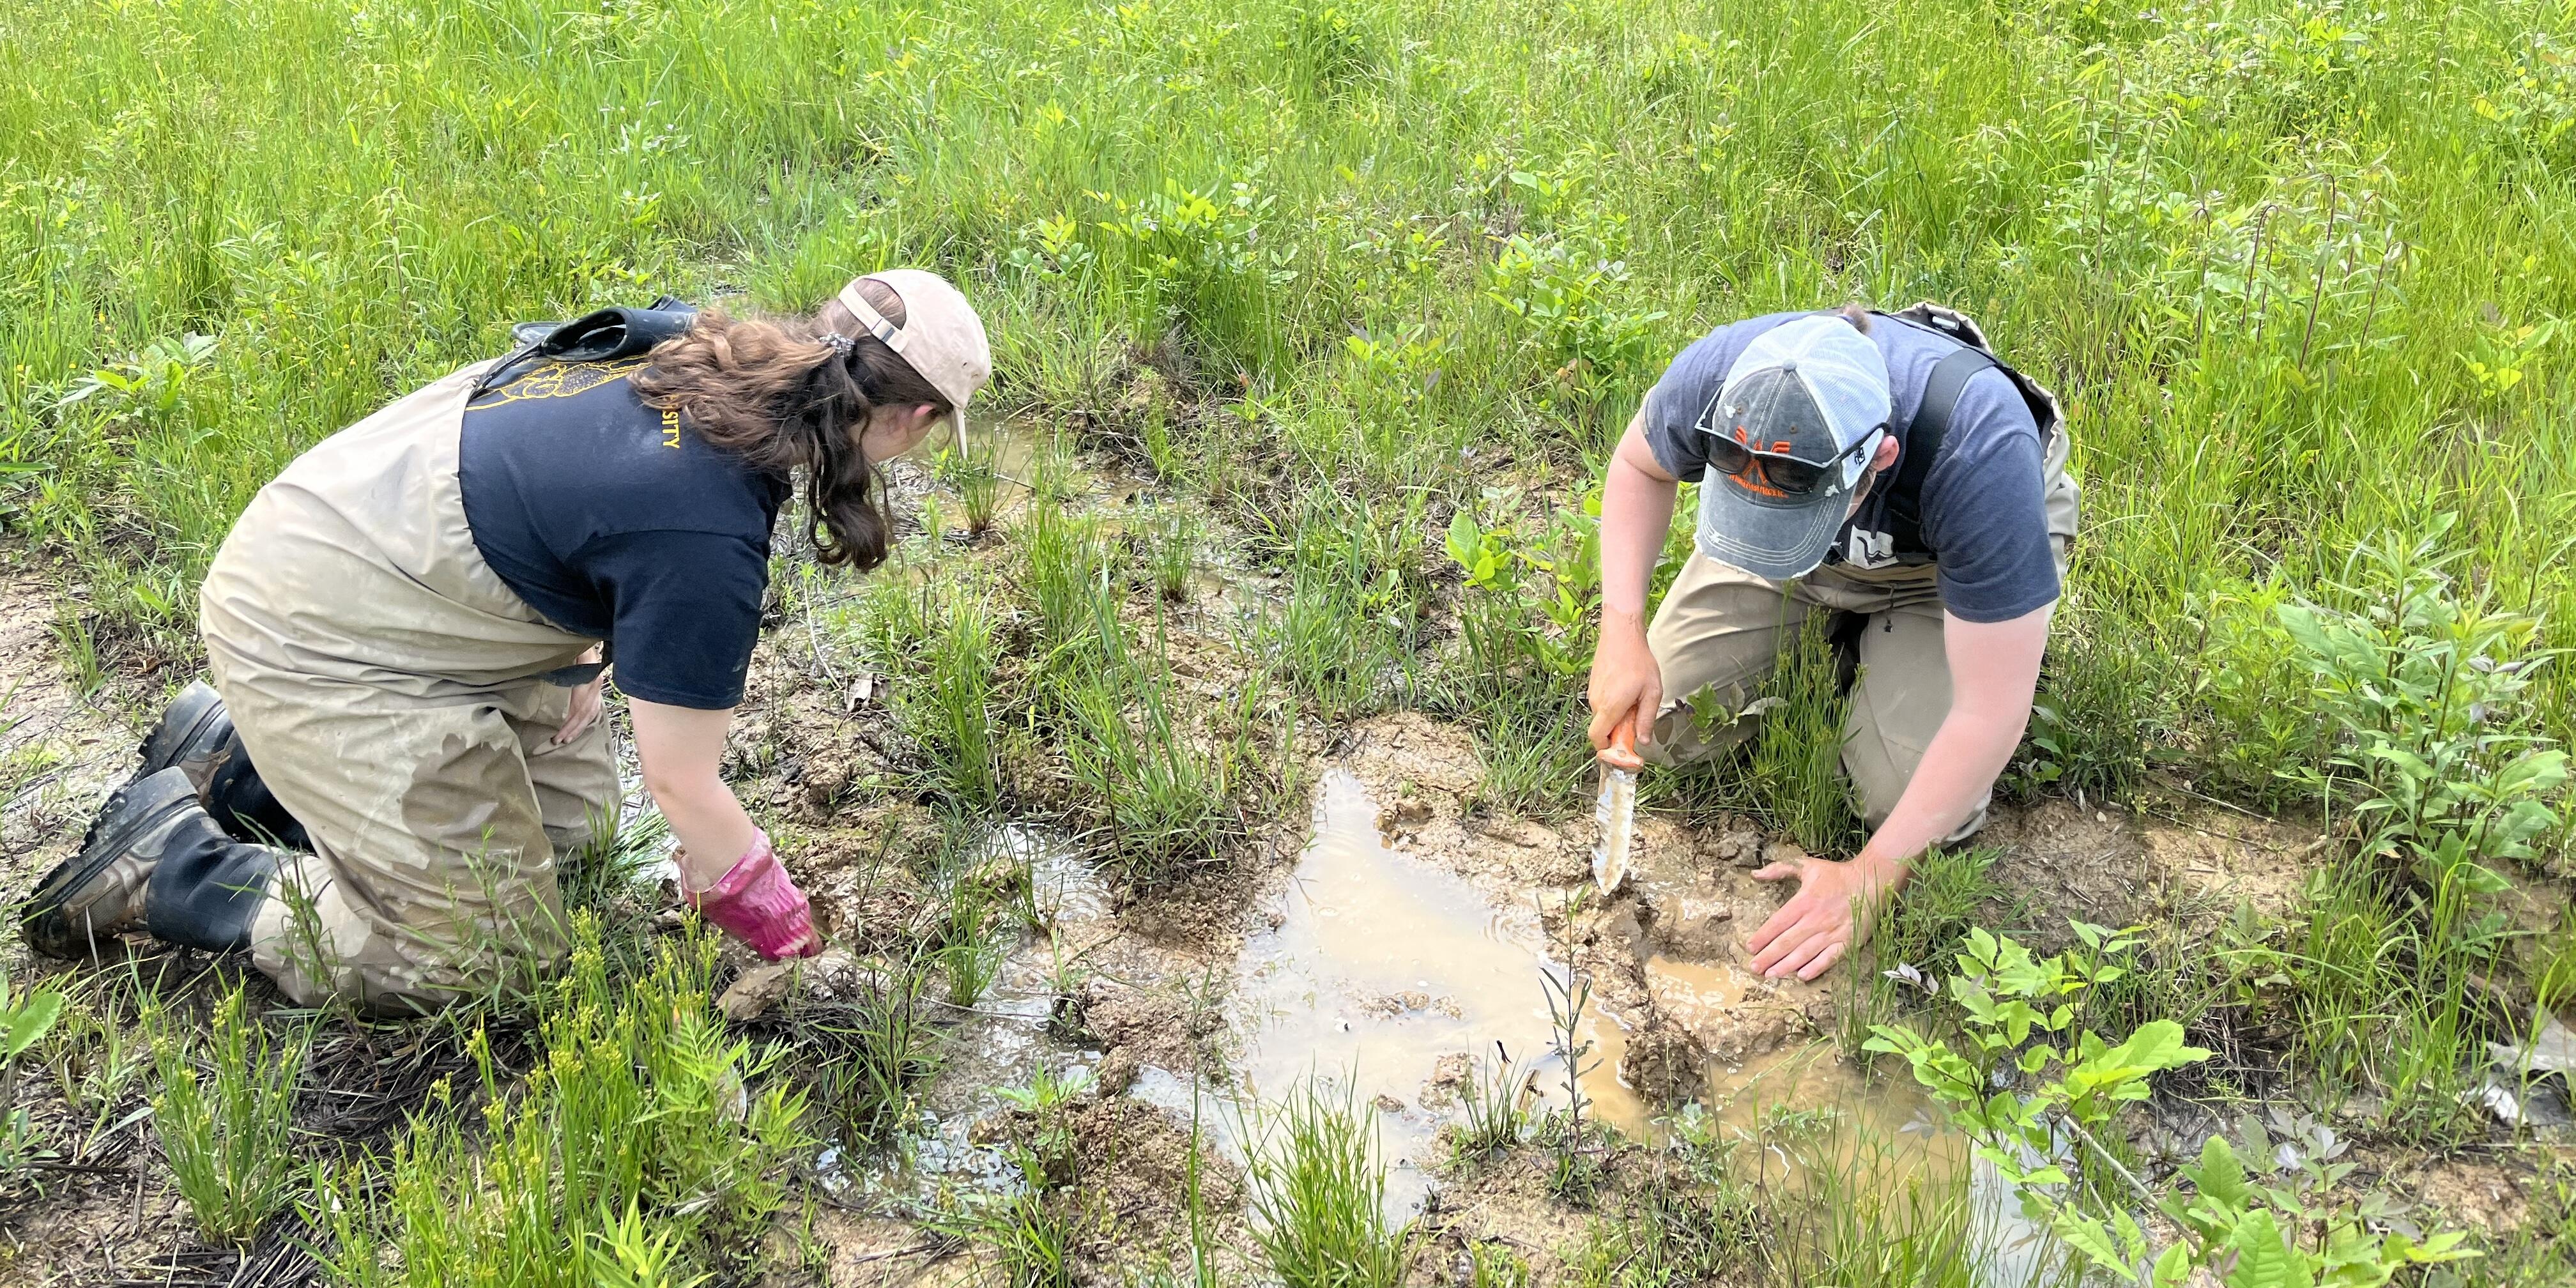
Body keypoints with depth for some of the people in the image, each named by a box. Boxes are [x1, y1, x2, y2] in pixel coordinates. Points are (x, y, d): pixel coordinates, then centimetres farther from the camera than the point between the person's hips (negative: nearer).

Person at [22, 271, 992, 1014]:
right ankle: (175, 863, 6)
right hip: (317, 639, -9)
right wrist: (770, 914, -3)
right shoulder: (706, 537, -30)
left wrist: (573, 654, 10)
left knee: (578, 812, 14)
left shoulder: (697, 352, -5)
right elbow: (682, 781, -20)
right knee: (488, 957, -4)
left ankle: (241, 757, 22)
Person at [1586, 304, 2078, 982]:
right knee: (1660, 723, -6)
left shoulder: (1980, 450, -44)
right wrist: (1621, 630, -21)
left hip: (1954, 557, -3)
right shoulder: (1717, 374, -35)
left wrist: (1871, 877, -31)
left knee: (1923, 806, -19)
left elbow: (1991, 711, -36)